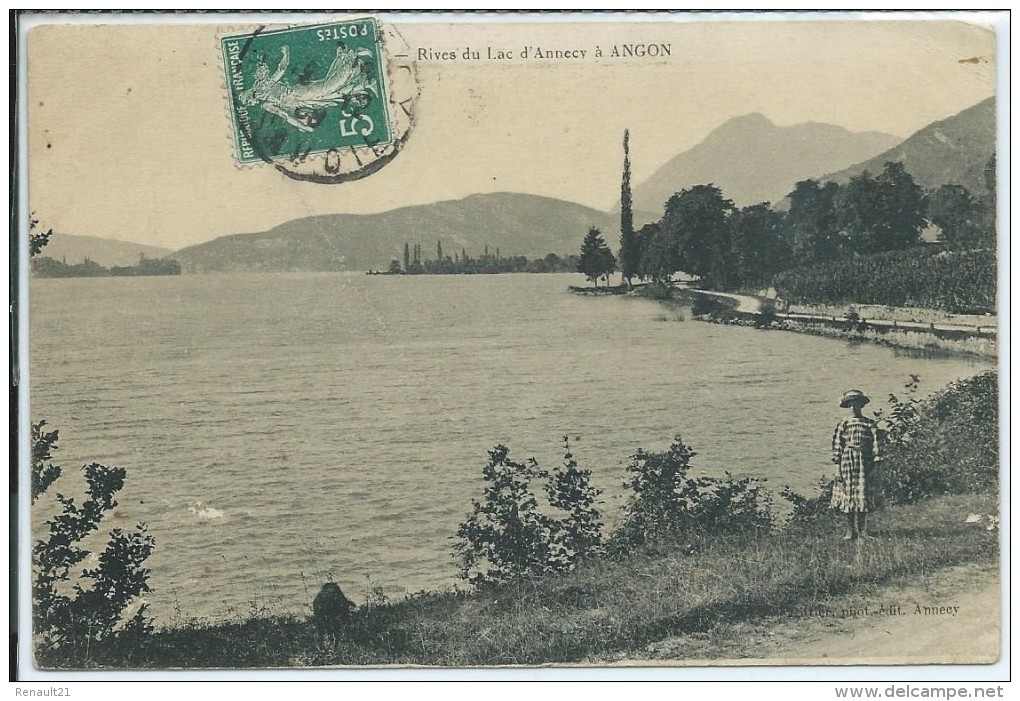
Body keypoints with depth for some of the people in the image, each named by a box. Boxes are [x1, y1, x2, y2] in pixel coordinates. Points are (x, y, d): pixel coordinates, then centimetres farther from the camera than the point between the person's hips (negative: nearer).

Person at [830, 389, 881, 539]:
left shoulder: (870, 424, 4)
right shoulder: (843, 425, 6)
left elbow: (875, 444, 2)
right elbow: (837, 446, 4)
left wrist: (874, 465, -4)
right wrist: (839, 467, -2)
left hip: (864, 463, -1)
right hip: (847, 463, 1)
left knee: (864, 497, 0)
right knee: (848, 497, 1)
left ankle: (863, 530, 10)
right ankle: (850, 531, 7)